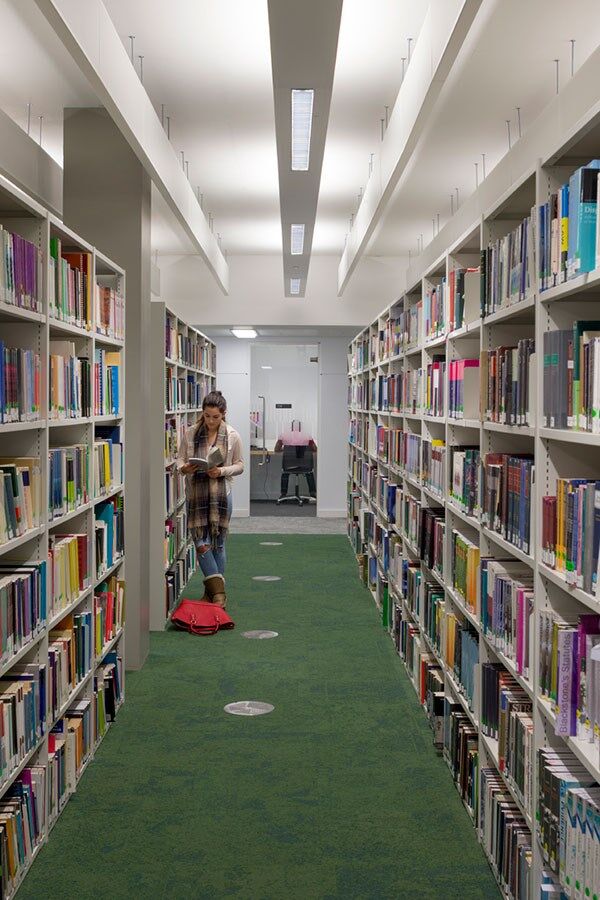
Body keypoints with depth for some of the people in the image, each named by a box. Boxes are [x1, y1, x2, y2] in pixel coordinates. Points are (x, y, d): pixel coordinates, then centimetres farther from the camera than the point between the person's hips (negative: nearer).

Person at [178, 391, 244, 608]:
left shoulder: (232, 436, 0)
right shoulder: (190, 433, 1)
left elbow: (240, 465, 5)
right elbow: (180, 458, 8)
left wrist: (222, 471, -13)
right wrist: (184, 468, -14)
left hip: (221, 494, -1)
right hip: (195, 494, 1)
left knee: (217, 543, 4)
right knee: (201, 543, -4)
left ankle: (214, 591, 16)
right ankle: (217, 590, 4)